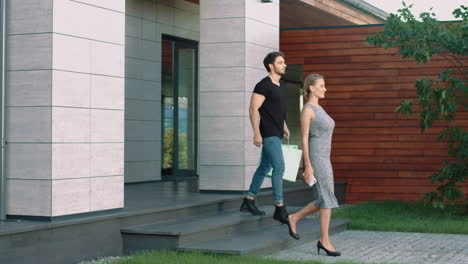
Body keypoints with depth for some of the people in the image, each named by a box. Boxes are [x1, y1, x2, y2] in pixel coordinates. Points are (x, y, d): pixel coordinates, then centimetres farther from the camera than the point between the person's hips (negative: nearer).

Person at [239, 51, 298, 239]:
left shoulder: (281, 86, 15)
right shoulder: (264, 85, -13)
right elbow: (253, 109, -16)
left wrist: (284, 127, 21)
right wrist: (256, 133, -21)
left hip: (276, 134, 10)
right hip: (268, 134, -9)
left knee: (265, 167, 13)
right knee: (279, 167, -14)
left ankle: (248, 202, 23)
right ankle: (279, 209, -12)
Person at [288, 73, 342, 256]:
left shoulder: (318, 109, 18)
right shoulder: (307, 109, -11)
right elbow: (304, 139, -15)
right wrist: (308, 166, -18)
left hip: (322, 159, 9)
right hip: (315, 159, -9)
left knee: (324, 201, 8)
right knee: (328, 200, -8)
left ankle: (294, 218, 20)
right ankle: (324, 241, -1)